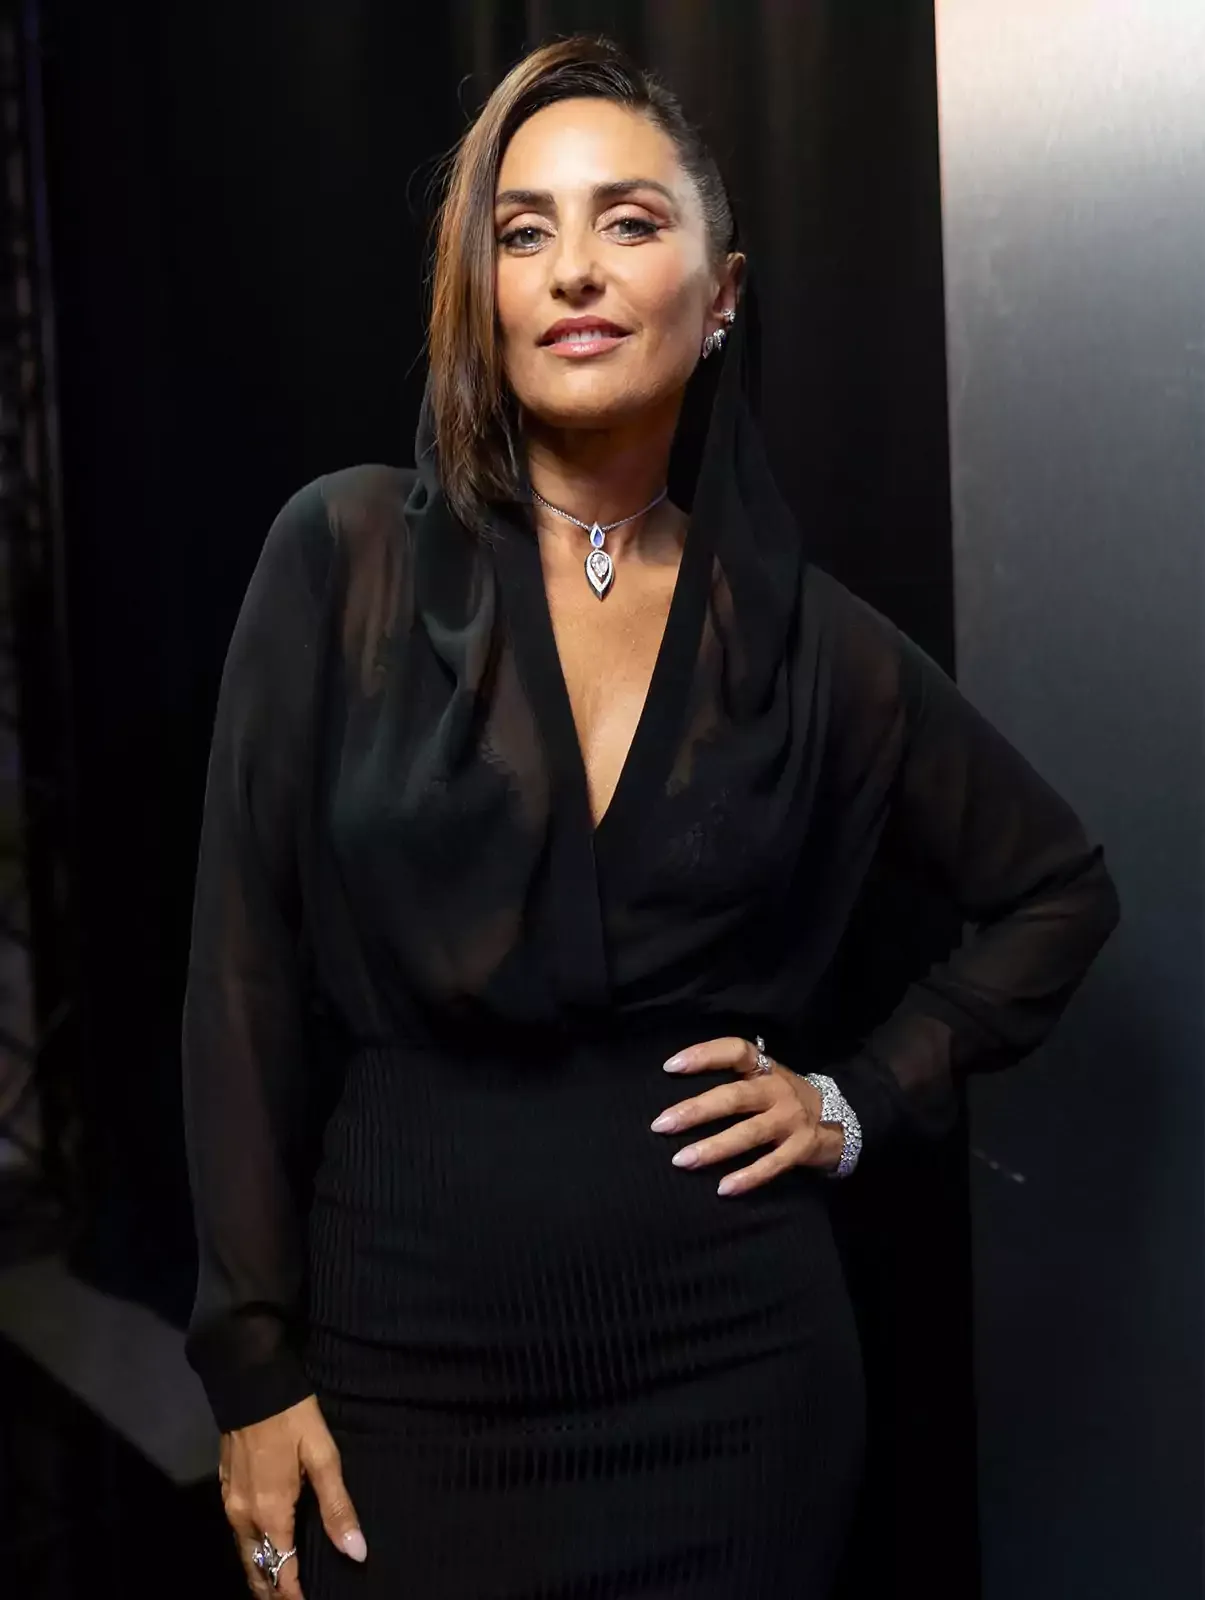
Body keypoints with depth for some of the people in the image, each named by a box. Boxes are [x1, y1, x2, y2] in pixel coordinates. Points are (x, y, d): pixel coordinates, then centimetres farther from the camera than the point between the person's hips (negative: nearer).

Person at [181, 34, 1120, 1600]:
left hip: (731, 1370, 2)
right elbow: (247, 971, -6)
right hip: (409, 1366, -1)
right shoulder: (348, 558, -6)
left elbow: (1058, 886, 13)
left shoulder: (807, 637, -1)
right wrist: (252, 1364, -6)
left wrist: (867, 1098, 2)